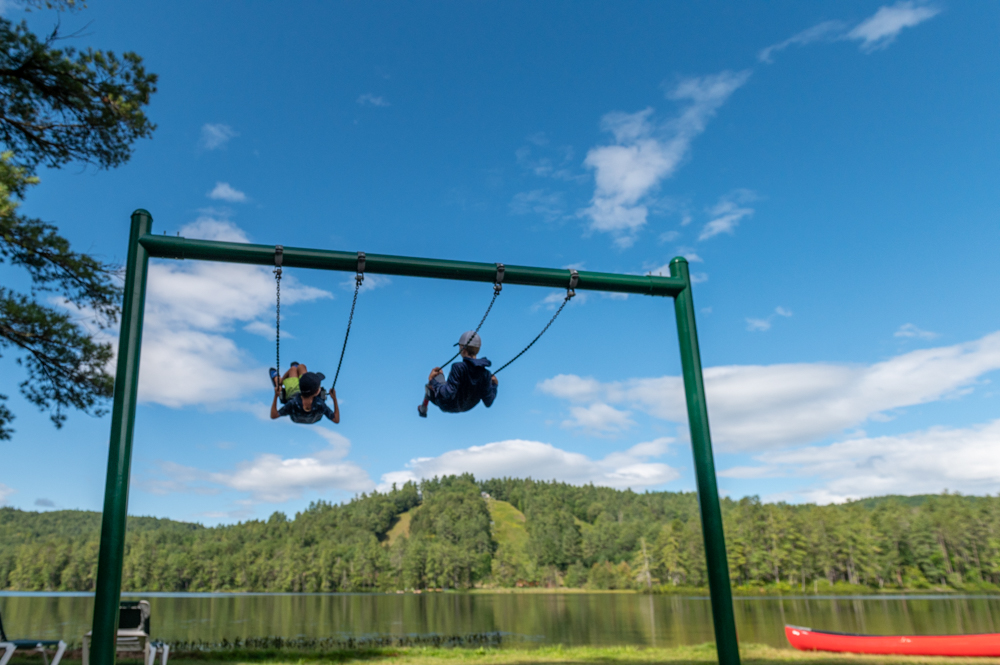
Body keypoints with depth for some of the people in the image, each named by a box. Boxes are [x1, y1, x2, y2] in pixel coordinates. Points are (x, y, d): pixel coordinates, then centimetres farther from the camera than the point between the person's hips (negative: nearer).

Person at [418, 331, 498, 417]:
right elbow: (488, 403, -17)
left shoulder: (458, 368, -38)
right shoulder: (485, 374, -25)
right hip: (466, 407, 4)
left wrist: (433, 381, -23)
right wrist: (494, 385, 0)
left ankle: (423, 409, 47)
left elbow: (447, 394, -37)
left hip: (447, 405, -4)